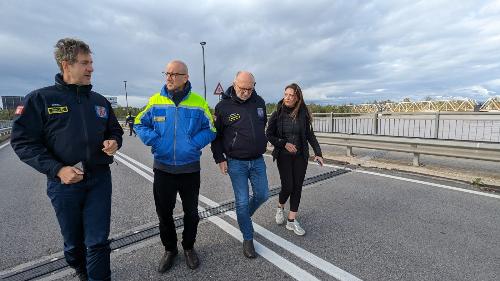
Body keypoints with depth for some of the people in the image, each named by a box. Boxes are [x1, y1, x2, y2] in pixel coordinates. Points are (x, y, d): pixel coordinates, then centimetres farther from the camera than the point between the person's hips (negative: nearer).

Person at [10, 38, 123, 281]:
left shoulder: (100, 101, 7)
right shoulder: (39, 99, -4)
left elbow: (115, 131, 17)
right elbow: (22, 141, -6)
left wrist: (113, 143, -7)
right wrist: (57, 169, -17)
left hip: (100, 180, 2)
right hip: (64, 182, -1)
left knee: (98, 241, 3)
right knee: (73, 241, 18)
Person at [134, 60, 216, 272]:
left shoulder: (198, 103, -6)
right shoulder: (155, 101, -2)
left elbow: (210, 130, -1)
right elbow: (140, 124, 7)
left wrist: (194, 143, -17)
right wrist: (154, 141, -9)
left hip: (190, 169, -1)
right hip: (162, 168, 1)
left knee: (191, 212, 14)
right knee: (164, 213, 14)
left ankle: (189, 247, 38)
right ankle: (170, 249, 38)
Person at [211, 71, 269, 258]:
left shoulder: (259, 102, 2)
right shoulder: (223, 106, -10)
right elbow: (216, 135, -3)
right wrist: (220, 159, -6)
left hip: (257, 160, 4)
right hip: (236, 162, -4)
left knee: (263, 195, 11)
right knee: (242, 201, 2)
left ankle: (244, 216, 41)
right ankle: (248, 239, 22)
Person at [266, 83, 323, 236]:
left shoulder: (303, 114, -2)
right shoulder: (277, 114, -5)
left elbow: (310, 134, 4)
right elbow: (269, 135, 0)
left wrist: (318, 153, -4)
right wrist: (284, 144, -13)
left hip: (300, 156, 2)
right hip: (284, 156, -2)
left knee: (297, 187, 4)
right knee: (288, 186, -5)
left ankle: (292, 220, 18)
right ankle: (280, 207, 28)